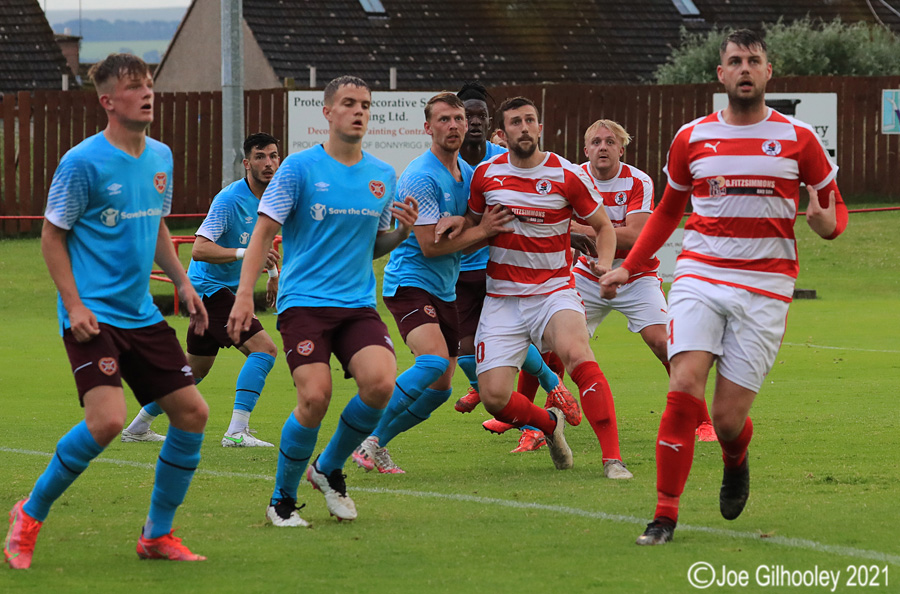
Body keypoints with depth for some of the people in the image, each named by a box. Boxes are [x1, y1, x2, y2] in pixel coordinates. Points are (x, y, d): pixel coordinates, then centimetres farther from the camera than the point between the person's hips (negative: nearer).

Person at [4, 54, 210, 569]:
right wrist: (74, 305, -15)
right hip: (94, 316, -7)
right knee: (107, 419, -23)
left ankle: (158, 533, 16)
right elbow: (52, 236, -6)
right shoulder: (84, 162, -12)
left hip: (142, 314, 7)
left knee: (192, 412, 2)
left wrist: (183, 282, 12)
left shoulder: (161, 157, 9)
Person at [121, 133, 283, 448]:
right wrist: (245, 253, -37)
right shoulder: (229, 199, -22)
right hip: (209, 288, -9)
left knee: (195, 368, 18)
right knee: (263, 348, -21)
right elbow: (199, 249, -29)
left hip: (224, 290, 9)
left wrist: (273, 273, 30)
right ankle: (237, 431, -24)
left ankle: (138, 426, 30)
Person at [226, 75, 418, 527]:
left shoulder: (383, 176, 12)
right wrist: (244, 294, -13)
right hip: (304, 302, -4)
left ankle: (328, 468, 7)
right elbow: (263, 232, -3)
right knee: (315, 397, -20)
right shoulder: (299, 167, -2)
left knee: (381, 383, -20)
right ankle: (282, 499, 3)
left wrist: (403, 231, 0)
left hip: (358, 304, 4)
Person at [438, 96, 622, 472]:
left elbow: (603, 226, 8)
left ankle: (613, 458, -31)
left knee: (576, 353, -33)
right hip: (502, 298, 3)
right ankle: (549, 424, 25)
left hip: (554, 292, -3)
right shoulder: (486, 174, 3)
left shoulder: (567, 175, -4)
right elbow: (475, 223, 21)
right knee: (494, 396, -10)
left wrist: (606, 263, -11)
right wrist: (460, 225, -3)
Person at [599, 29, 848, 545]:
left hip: (764, 289, -1)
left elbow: (835, 206, 11)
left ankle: (736, 463, 34)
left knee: (728, 417, -4)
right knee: (684, 389, -18)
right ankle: (665, 515, -10)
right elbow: (667, 212, 22)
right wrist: (628, 268, 16)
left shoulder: (799, 139, 2)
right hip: (699, 277, 1)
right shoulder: (692, 138, 7)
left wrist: (827, 222, -13)